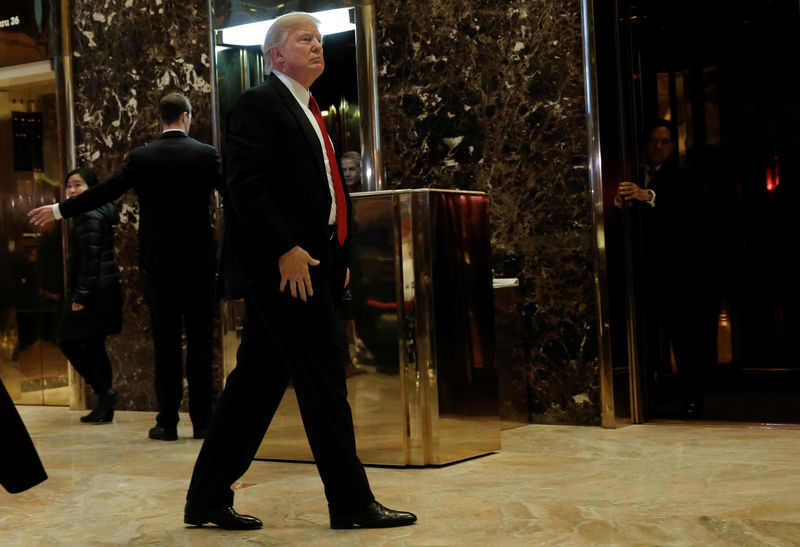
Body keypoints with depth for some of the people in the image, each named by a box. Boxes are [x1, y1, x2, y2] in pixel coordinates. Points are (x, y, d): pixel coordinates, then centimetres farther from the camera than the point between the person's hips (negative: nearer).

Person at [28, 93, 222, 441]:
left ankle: (167, 422, 5)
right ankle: (202, 421, 5)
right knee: (200, 342, 4)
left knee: (165, 343, 5)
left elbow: (103, 193, 4)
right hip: (199, 261, 0)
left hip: (159, 262, 1)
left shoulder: (141, 157, 0)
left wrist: (58, 210, 15)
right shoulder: (205, 154, -2)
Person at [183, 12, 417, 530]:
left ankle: (208, 498, 17)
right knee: (323, 374, -5)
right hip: (283, 265, -9)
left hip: (306, 263, 9)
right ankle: (351, 501, 3)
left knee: (258, 381, 10)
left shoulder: (308, 111, 23)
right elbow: (245, 185, -16)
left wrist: (338, 256, 16)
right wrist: (285, 249, -21)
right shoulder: (258, 104, -6)